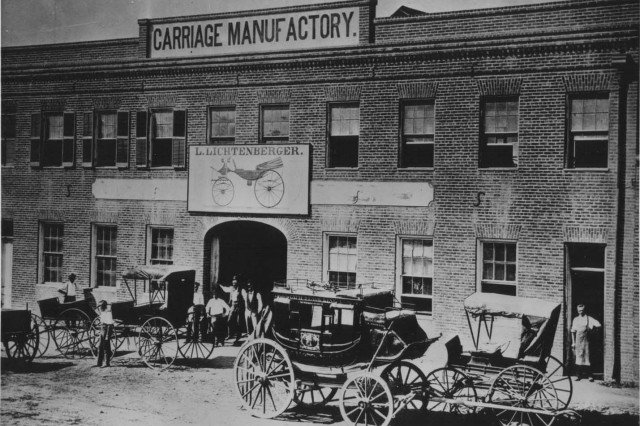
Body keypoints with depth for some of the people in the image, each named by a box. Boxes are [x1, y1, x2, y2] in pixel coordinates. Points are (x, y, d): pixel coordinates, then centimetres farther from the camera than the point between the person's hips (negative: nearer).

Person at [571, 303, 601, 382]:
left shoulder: (589, 319, 3)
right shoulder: (576, 319, 12)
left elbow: (598, 325, -5)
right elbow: (573, 332, 13)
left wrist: (591, 328, -15)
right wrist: (573, 342, 9)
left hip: (586, 340, -2)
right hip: (578, 340, 3)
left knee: (587, 357, -4)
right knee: (578, 357, 1)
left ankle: (589, 375, 1)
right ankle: (578, 375, 7)